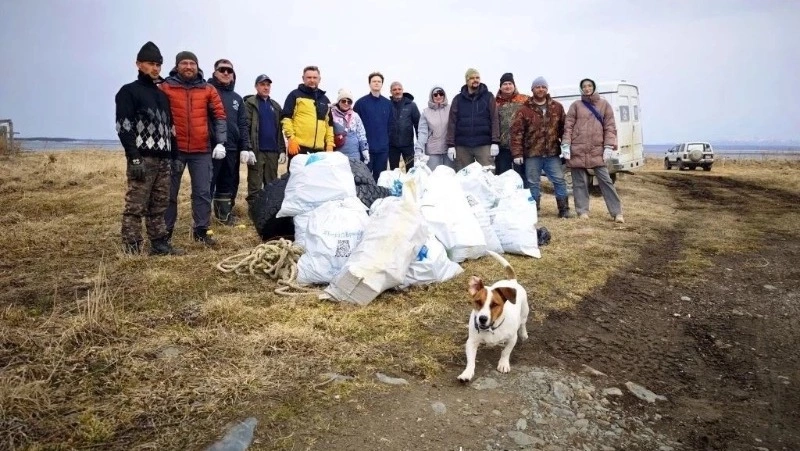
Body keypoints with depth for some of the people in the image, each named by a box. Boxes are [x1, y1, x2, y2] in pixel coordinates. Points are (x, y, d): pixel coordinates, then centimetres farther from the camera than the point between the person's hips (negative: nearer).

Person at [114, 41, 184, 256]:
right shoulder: (129, 91, 1)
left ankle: (160, 244, 16)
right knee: (135, 207, -9)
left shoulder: (162, 95, 22)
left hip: (162, 159, 7)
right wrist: (134, 158, -18)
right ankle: (131, 250, -7)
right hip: (142, 159, -7)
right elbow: (124, 127, -9)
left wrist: (174, 155, 15)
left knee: (159, 206, 10)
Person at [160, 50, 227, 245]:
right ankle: (166, 231, 18)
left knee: (203, 192, 5)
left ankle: (201, 230, 16)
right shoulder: (165, 88, 0)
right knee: (170, 192, 7)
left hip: (201, 150, 2)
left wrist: (220, 142, -4)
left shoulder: (208, 90, 5)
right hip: (174, 148, -1)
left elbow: (219, 116, 6)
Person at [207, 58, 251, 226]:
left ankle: (225, 213, 22)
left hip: (232, 149, 6)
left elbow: (243, 125, 16)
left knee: (229, 184, 11)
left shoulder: (237, 98, 19)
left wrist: (245, 147, 6)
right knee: (207, 184, -3)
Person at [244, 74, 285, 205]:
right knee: (255, 187, -4)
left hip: (273, 151, 5)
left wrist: (282, 150, 10)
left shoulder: (275, 106, 18)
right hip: (257, 151, -5)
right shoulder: (250, 103, 1)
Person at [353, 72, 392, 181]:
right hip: (366, 148, -3)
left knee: (380, 178, 10)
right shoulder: (361, 102, -2)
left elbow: (390, 125, 11)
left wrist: (388, 142, 8)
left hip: (383, 148, 3)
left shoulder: (388, 103, 7)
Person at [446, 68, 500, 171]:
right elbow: (452, 123, 5)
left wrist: (495, 142, -7)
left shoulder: (488, 97, 7)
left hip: (484, 145, -1)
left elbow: (494, 120, 2)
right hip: (462, 146, 1)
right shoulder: (458, 99, 9)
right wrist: (450, 145, -2)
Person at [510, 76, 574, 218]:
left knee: (559, 180, 3)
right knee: (532, 183, 5)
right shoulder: (524, 110, -2)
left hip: (552, 153, 2)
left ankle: (564, 209, 13)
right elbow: (515, 132, -7)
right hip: (532, 154, -2)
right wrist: (517, 153, -13)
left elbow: (563, 128, 9)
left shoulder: (557, 107, 8)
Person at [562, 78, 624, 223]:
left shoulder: (604, 104, 10)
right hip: (577, 150, 0)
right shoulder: (576, 105, 9)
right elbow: (568, 126, 4)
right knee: (580, 181, 3)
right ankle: (583, 211, 11)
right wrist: (565, 144, -7)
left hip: (597, 150, 0)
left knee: (605, 180, -2)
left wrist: (608, 146, -3)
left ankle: (617, 212, 2)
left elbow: (610, 127, 6)